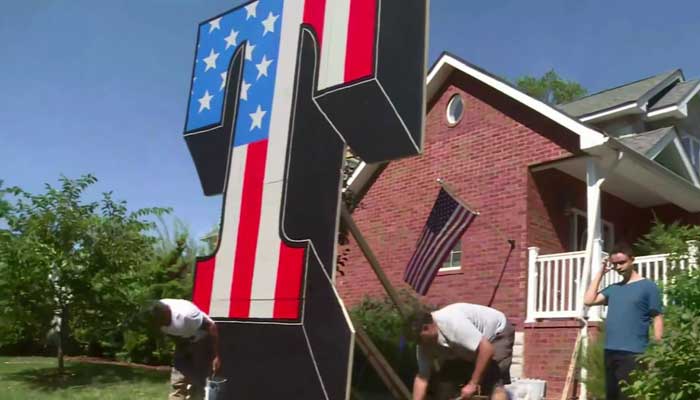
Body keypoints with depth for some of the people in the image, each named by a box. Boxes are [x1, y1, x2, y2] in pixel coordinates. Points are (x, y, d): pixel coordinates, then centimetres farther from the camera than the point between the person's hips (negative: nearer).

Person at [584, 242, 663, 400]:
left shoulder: (648, 286, -1)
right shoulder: (613, 288, 15)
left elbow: (657, 319, -4)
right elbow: (588, 300, 6)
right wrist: (601, 273, 9)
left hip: (633, 353, -6)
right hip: (610, 352, 6)